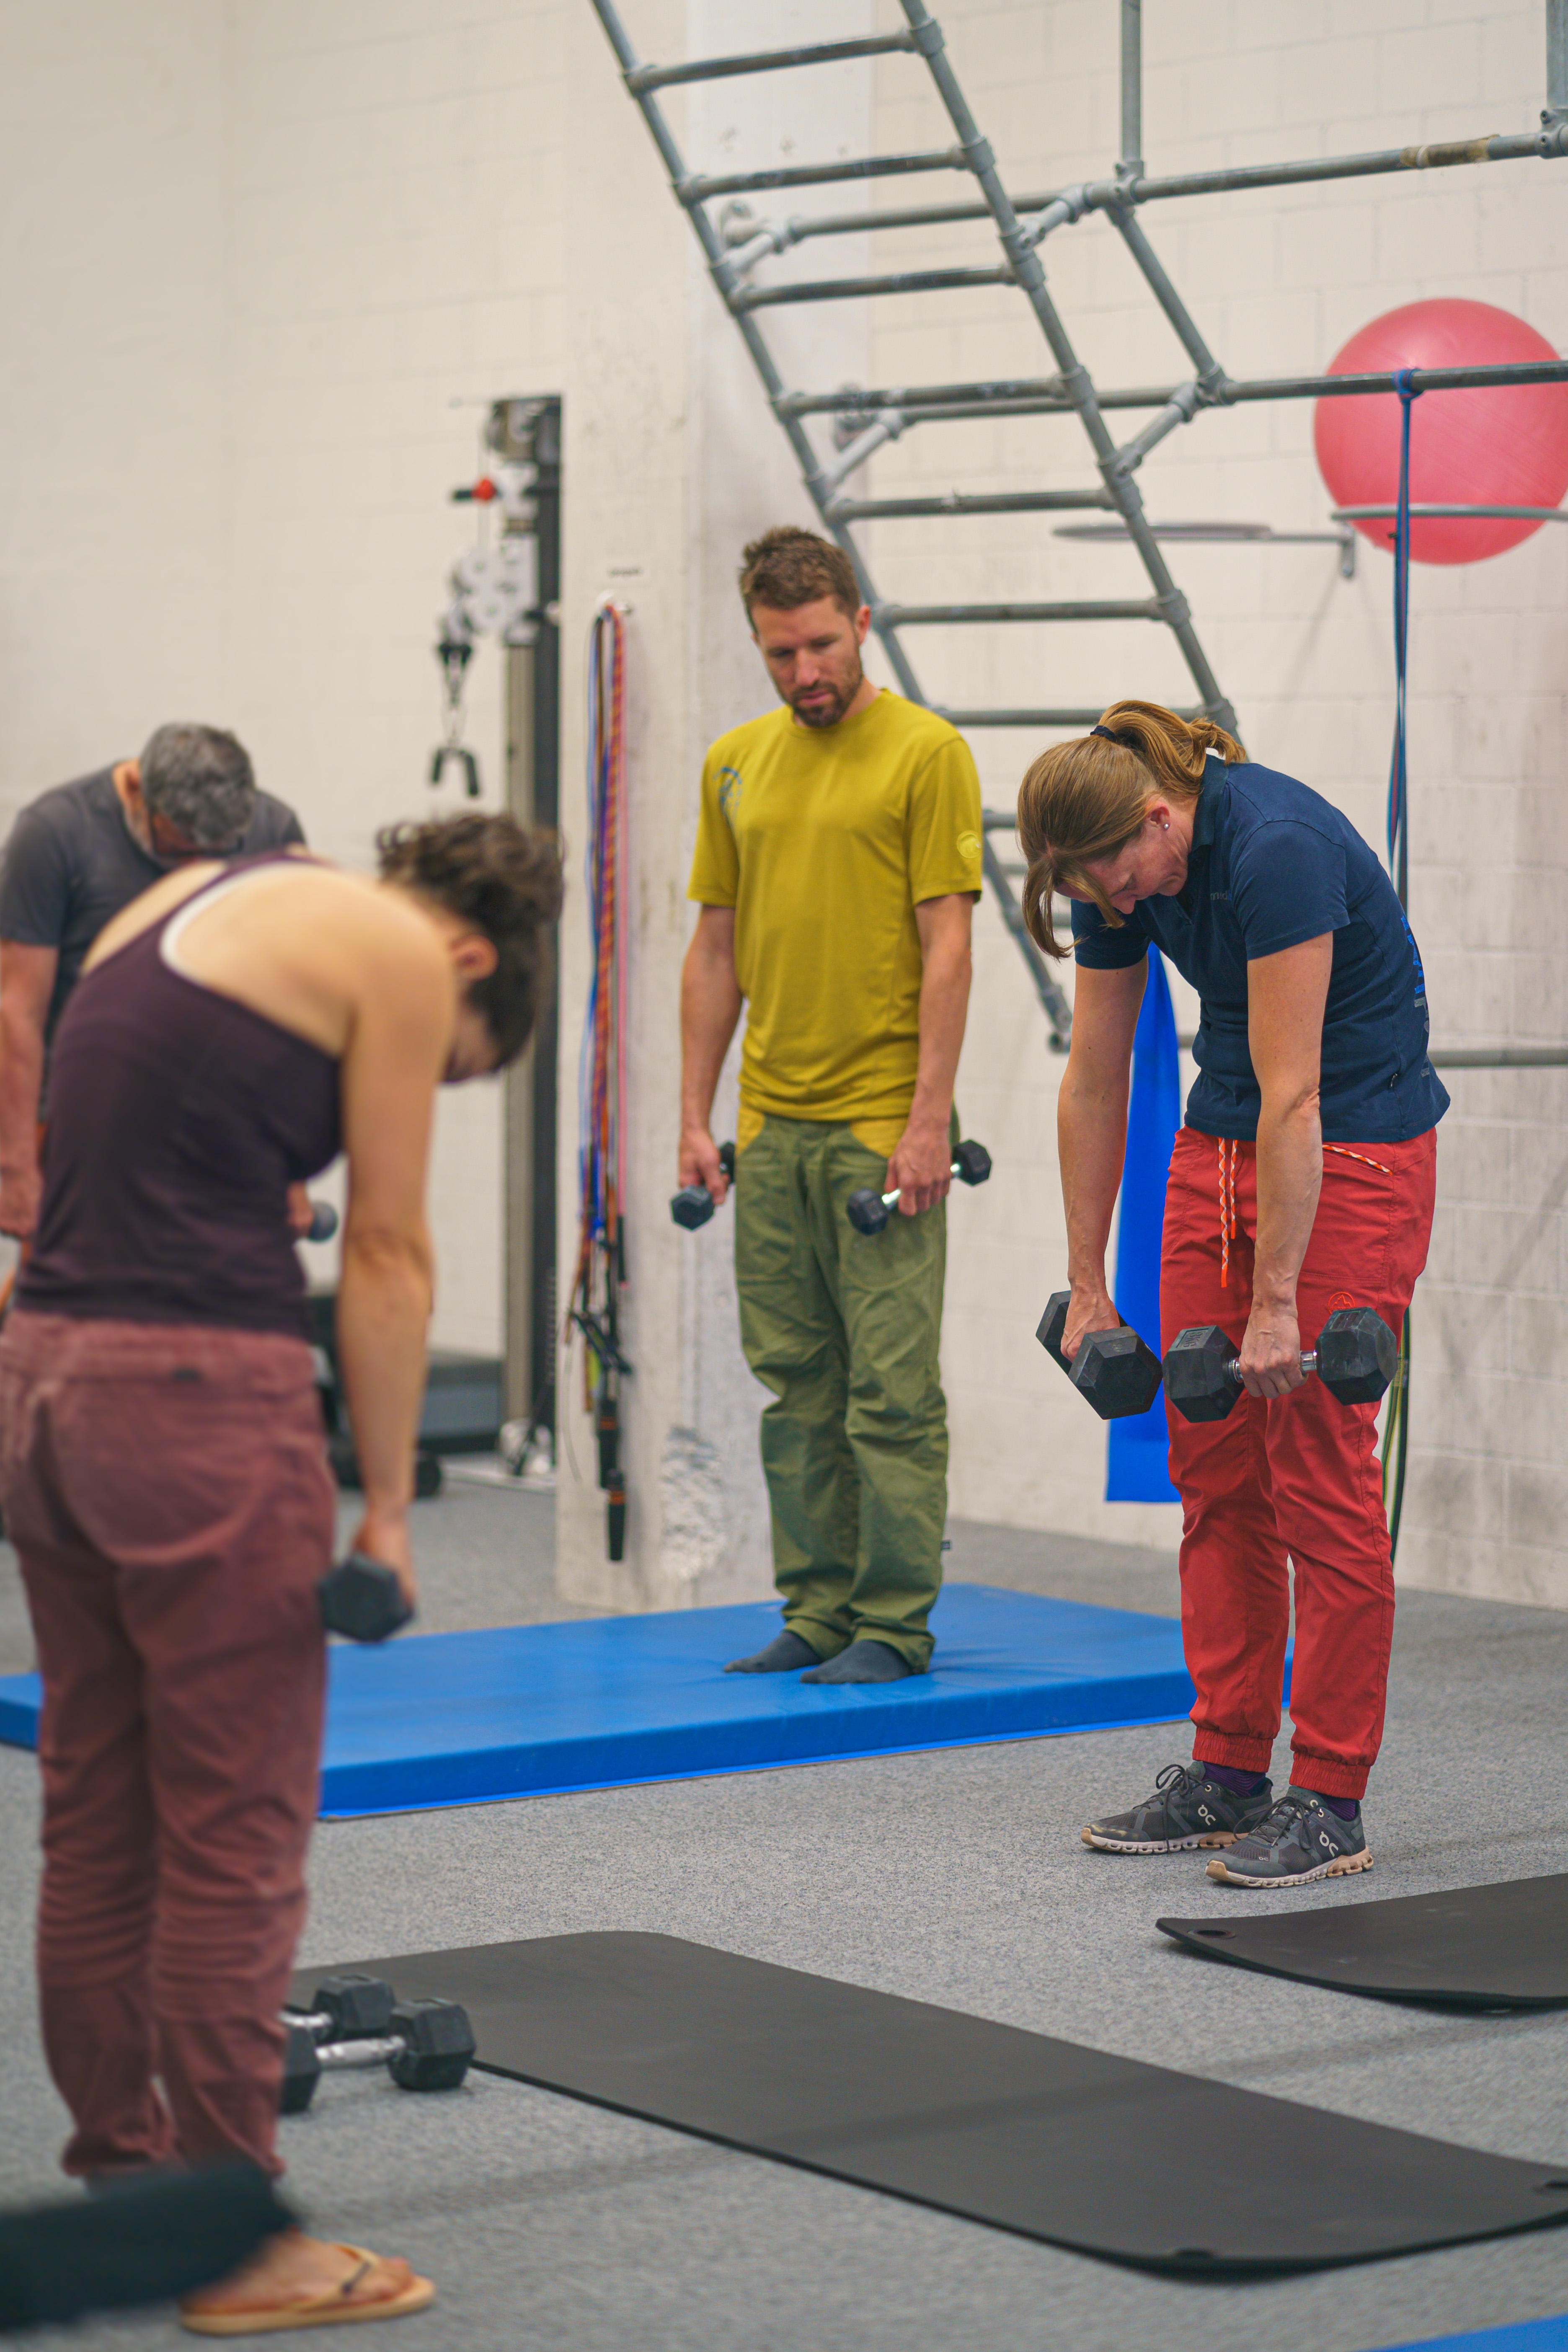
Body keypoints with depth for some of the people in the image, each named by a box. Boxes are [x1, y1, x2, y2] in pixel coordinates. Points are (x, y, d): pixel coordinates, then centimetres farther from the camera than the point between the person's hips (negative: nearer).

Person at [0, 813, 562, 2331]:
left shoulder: (193, 898, 20)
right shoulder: (400, 955, -3)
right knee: (234, 1834, 1)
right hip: (196, 1393, -8)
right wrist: (386, 1509, 4)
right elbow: (385, 1259, -3)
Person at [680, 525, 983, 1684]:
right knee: (797, 1384, 9)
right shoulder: (737, 762, 12)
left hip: (882, 1124, -6)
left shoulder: (926, 752, -5)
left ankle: (895, 1623, 4)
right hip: (771, 1125, 6)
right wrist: (697, 1114, 10)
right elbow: (717, 947, 15)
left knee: (891, 1388, -3)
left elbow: (947, 944, -9)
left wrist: (928, 1120, -14)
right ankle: (819, 1609, 16)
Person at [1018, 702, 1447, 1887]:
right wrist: (1088, 1287, 7)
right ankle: (1228, 1774, 14)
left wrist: (1277, 1304, -23)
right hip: (1223, 1141, 8)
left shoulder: (1273, 849, -28)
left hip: (1356, 1152, -8)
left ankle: (1331, 1802, -2)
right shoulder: (1119, 873, -4)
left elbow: (1292, 1096, -26)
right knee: (1213, 1467, 6)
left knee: (1317, 1468, -8)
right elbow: (1095, 1082, 5)